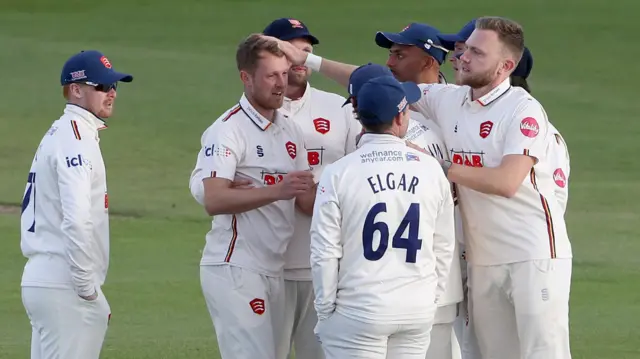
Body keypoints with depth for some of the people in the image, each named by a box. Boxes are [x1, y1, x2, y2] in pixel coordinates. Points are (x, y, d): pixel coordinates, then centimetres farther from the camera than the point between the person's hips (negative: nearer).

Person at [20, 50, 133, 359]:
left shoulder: (55, 135, 18)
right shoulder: (75, 137, -12)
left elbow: (32, 212, 21)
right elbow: (77, 220, -23)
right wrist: (88, 289, -17)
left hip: (38, 282, 10)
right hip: (64, 287, -10)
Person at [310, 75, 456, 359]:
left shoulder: (339, 173, -8)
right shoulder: (430, 169, 1)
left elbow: (325, 252, -7)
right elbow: (444, 247, 8)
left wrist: (325, 311, 3)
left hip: (359, 312, -3)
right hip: (418, 312, 3)